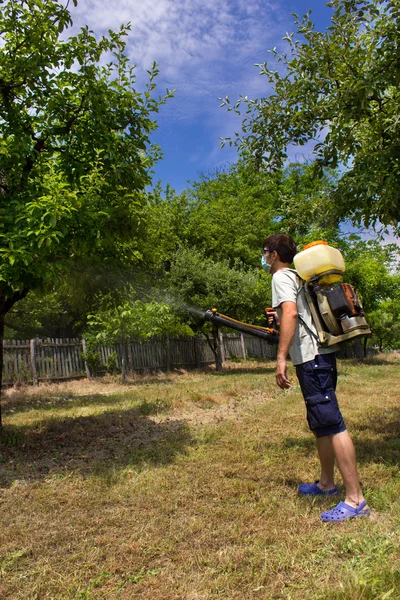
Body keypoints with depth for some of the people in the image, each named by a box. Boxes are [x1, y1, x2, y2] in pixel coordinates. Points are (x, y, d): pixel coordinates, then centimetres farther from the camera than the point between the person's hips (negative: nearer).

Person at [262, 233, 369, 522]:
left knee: (333, 424, -9)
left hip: (311, 358, -10)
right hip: (321, 356, 10)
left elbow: (290, 313, -23)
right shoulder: (298, 276, 22)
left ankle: (356, 500, -5)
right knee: (320, 424, 18)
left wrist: (281, 358, -27)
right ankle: (327, 483, 31)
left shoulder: (282, 276, -6)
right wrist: (277, 320, 34)